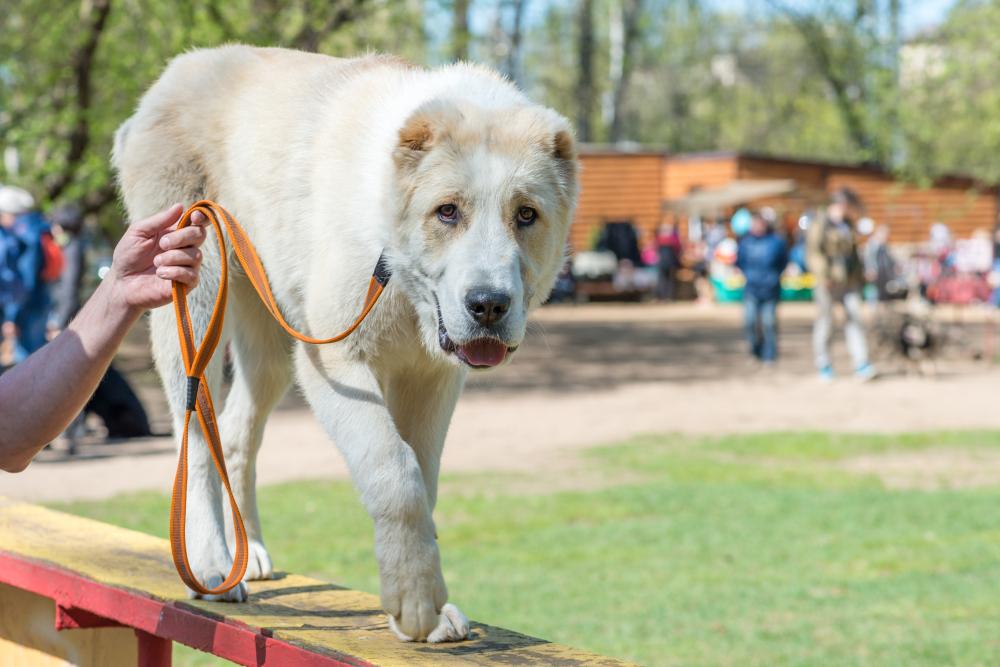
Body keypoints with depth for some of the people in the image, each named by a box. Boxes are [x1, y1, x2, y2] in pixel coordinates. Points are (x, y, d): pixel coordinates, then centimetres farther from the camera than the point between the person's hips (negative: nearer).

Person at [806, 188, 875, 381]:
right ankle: (824, 366, 14)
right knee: (825, 322, 2)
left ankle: (861, 365, -11)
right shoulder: (820, 225, -7)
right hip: (829, 282, -6)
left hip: (849, 282, 6)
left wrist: (860, 274, 24)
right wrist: (824, 276, -21)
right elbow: (813, 253, -13)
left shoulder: (847, 224, 17)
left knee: (855, 318, -6)